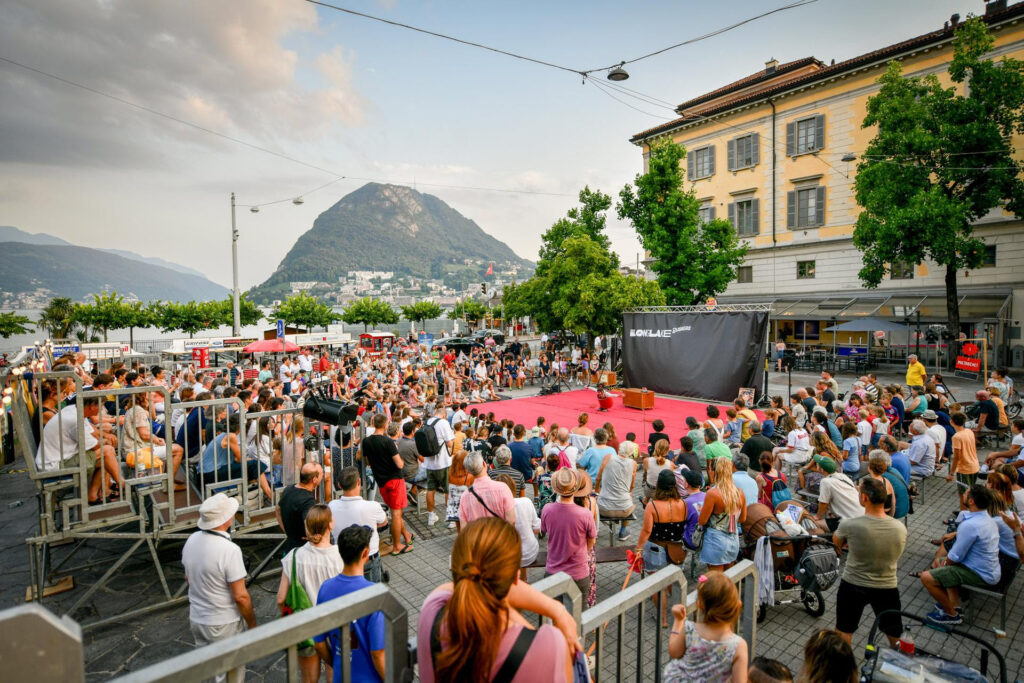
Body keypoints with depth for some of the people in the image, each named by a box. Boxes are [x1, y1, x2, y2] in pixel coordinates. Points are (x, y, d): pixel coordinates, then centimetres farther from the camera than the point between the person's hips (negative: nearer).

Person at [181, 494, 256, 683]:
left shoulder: (191, 540, -7)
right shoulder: (229, 550, -29)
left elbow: (188, 577, 10)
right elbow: (240, 596, -24)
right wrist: (253, 625, -9)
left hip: (196, 619, 7)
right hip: (224, 625, -7)